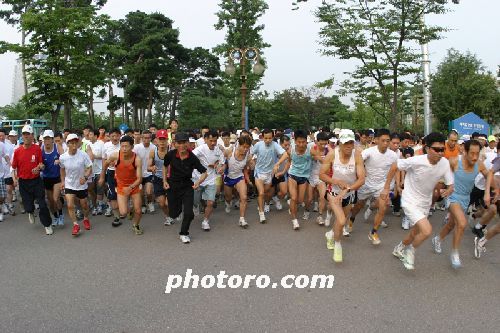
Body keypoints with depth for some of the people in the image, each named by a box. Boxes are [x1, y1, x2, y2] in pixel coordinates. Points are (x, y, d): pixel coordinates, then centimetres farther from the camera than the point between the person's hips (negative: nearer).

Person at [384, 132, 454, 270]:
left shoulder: (445, 163, -14)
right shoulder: (416, 161, -27)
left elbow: (451, 185, -7)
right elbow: (394, 167, -14)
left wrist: (448, 191, -32)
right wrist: (386, 188, -11)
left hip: (425, 203, 6)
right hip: (410, 202, -6)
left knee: (415, 233, 22)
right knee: (427, 230, -22)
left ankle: (400, 249, 53)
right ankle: (410, 250, 8)